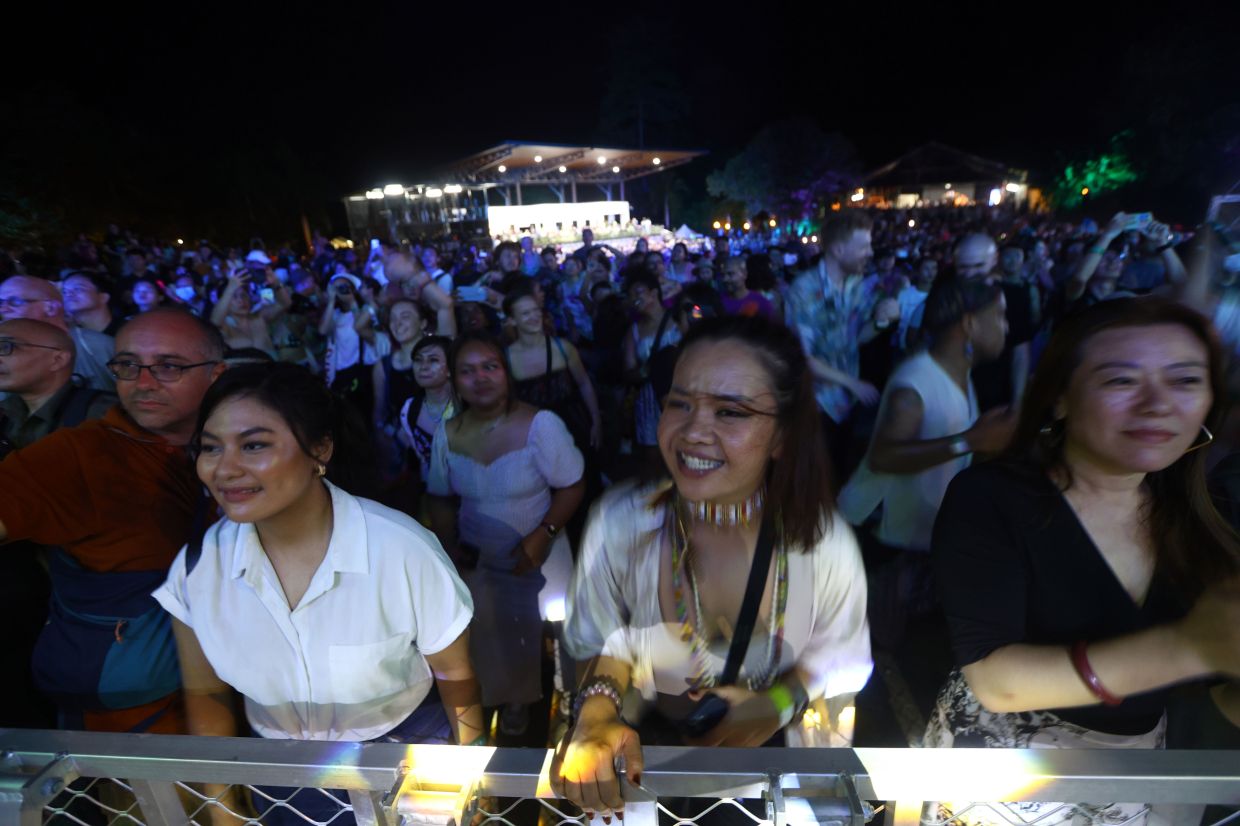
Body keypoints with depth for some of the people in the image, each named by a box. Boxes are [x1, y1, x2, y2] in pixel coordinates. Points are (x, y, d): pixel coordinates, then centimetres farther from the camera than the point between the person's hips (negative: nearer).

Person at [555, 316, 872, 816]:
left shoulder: (825, 544, -22)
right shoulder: (619, 522, -23)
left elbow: (837, 659, -4)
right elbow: (605, 643, -7)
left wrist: (776, 704, -18)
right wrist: (597, 715, -24)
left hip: (775, 752, 0)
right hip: (649, 741, 2)